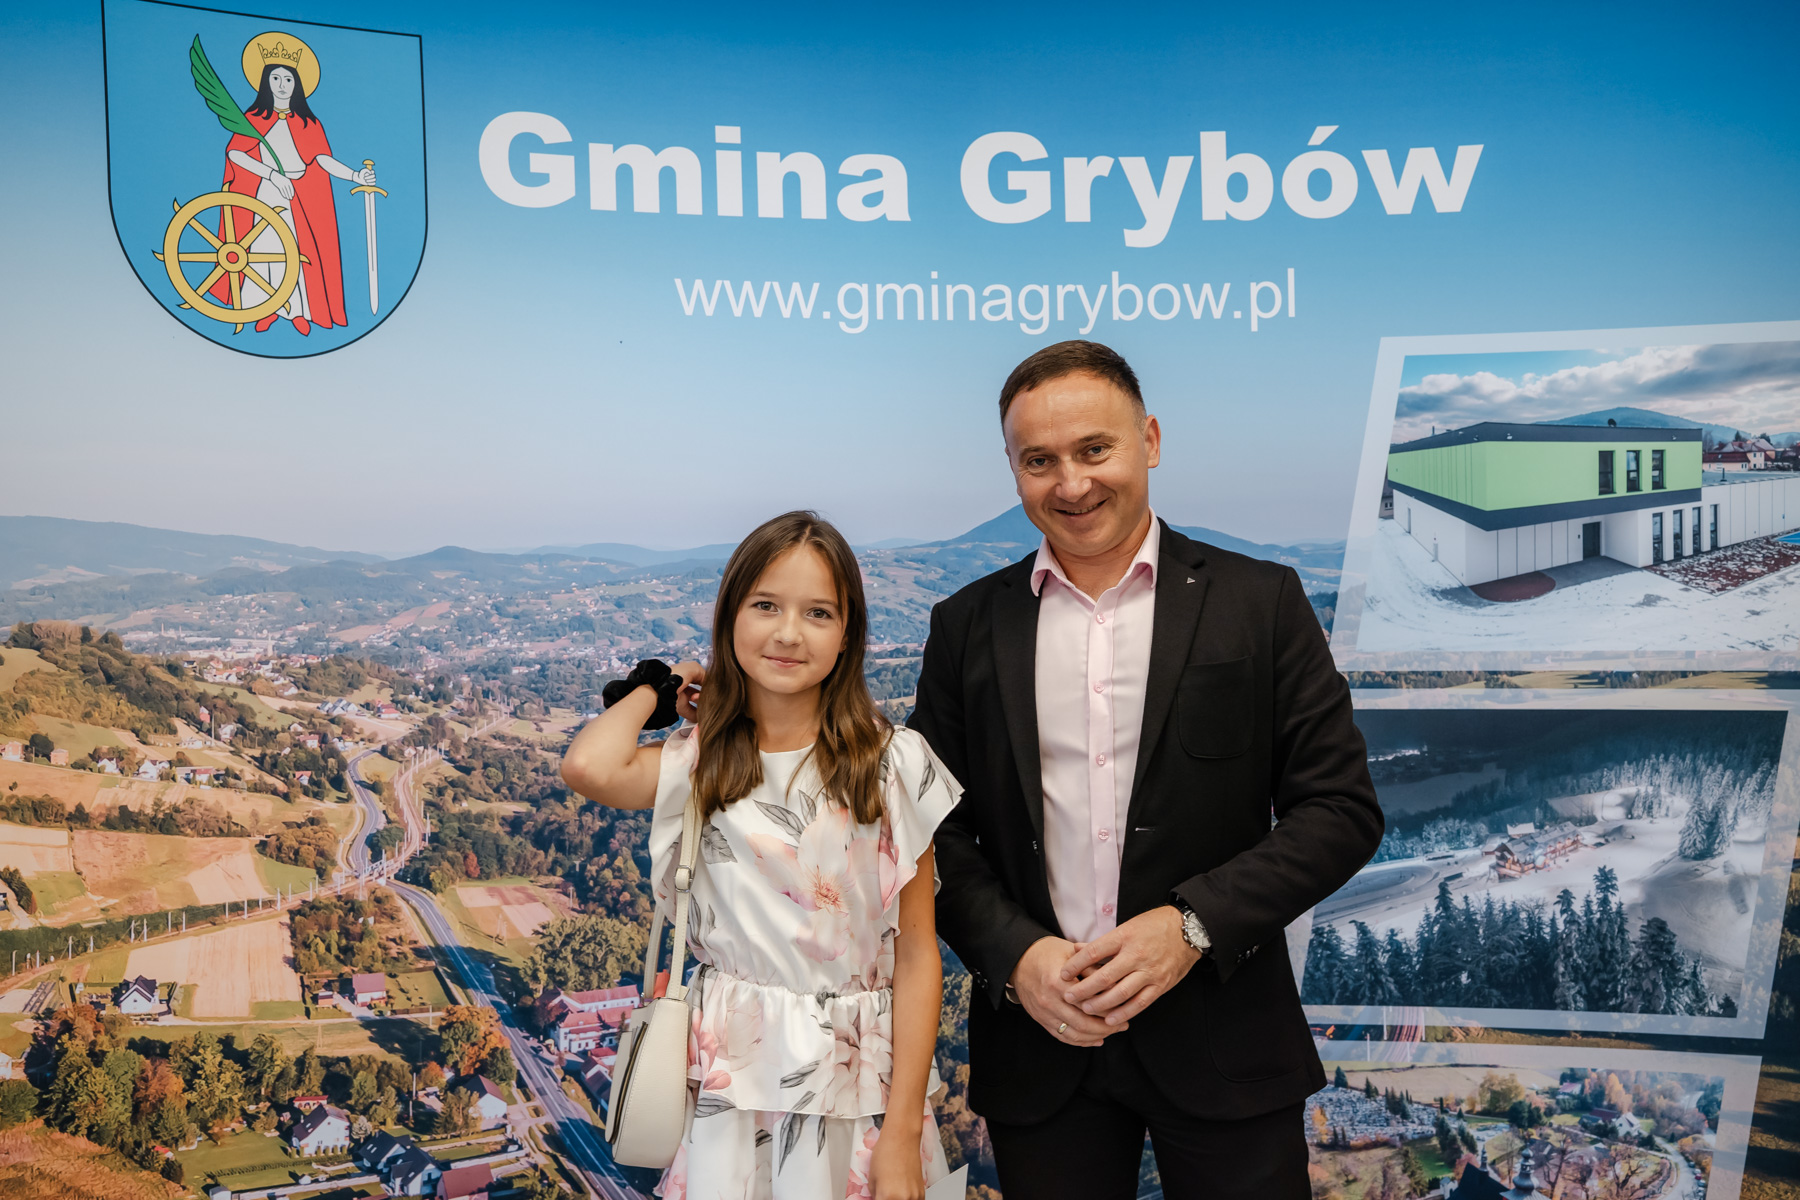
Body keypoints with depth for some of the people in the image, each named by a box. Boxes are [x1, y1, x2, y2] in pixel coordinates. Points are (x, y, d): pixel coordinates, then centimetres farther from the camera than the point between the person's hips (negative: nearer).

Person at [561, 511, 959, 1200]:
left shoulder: (893, 764, -8)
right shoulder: (703, 762, -3)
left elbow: (917, 955, -7)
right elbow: (590, 767, -25)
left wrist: (903, 1133, -9)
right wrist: (660, 686, -5)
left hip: (856, 1081, -1)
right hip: (730, 1075, 1)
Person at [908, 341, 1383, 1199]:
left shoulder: (1260, 602, -2)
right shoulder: (968, 627, 3)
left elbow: (1342, 808, -4)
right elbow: (938, 829, 4)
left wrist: (1194, 922, -14)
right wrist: (1013, 953, -11)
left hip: (1220, 1035, -1)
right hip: (1038, 1038, 2)